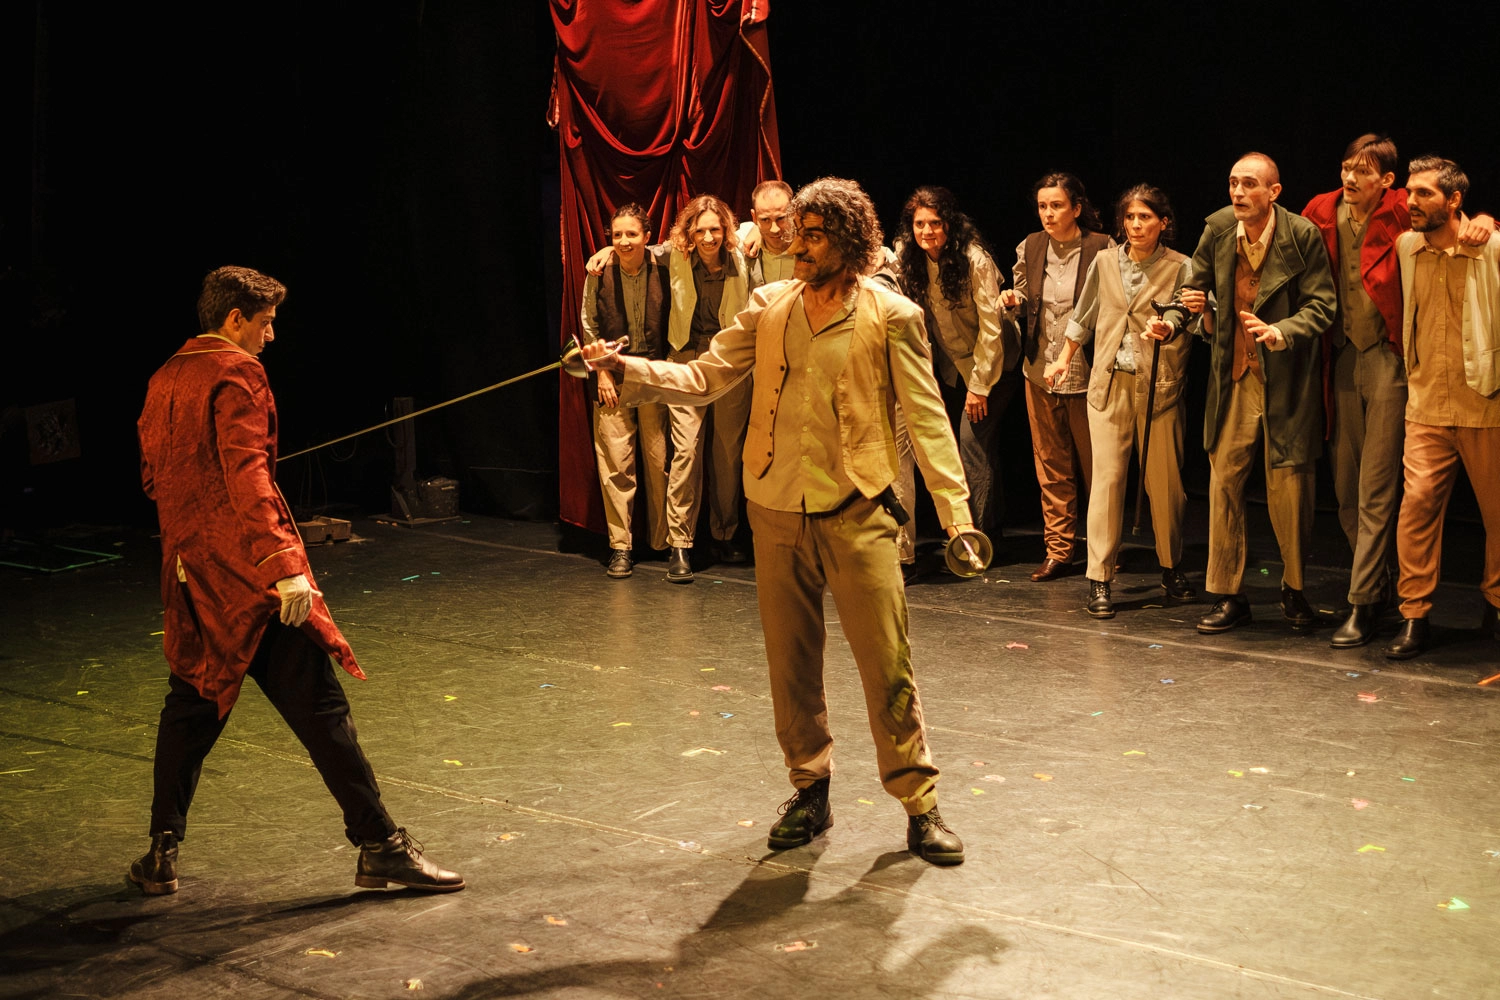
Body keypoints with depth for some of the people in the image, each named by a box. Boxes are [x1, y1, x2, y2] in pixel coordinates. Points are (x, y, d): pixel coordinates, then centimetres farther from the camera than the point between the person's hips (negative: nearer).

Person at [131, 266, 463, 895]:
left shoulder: (165, 380, 15)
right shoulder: (236, 373, -10)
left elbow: (153, 475, 21)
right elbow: (246, 473, -22)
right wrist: (284, 564, -28)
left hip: (189, 572, 8)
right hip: (247, 571, -8)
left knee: (192, 704, 19)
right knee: (318, 706, -5)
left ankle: (162, 854, 19)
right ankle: (380, 846, -3)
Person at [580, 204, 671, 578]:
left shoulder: (664, 270, -2)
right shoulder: (599, 273, 0)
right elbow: (589, 326, 8)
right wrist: (602, 371, 1)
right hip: (613, 377, 0)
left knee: (659, 462, 4)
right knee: (615, 463, -2)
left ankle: (663, 542, 16)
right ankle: (620, 545, 5)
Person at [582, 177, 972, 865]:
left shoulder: (891, 316, -3)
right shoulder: (769, 308, 7)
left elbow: (926, 419, -3)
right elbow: (703, 377, 5)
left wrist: (956, 513, -9)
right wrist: (628, 370, -10)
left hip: (856, 512, -4)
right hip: (777, 512, 4)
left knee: (888, 665, -4)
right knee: (790, 665, 10)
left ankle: (920, 806, 8)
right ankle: (810, 793, 26)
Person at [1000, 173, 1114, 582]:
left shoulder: (1102, 248, -8)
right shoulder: (1030, 248, 5)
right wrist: (1012, 303, -6)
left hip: (1086, 374, -4)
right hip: (1040, 371, 4)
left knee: (1094, 464, 5)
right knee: (1051, 466, 9)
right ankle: (1058, 550, 16)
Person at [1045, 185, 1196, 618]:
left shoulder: (1180, 267, 1)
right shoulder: (1105, 262, 10)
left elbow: (1182, 316, -8)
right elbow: (1085, 315, 23)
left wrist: (1167, 329, -30)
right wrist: (1065, 357, 29)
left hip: (1159, 384, -2)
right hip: (1110, 382, 2)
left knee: (1164, 480, 2)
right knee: (1107, 477, -5)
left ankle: (1171, 569, 20)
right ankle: (1099, 579, -2)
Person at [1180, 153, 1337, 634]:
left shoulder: (1302, 236, -10)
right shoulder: (1218, 229, 1)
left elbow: (1321, 305, -9)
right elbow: (1200, 284, 18)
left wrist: (1279, 332, -24)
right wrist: (1201, 308, -4)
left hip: (1286, 379, -3)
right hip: (1233, 375, 3)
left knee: (1289, 485, 1)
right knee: (1224, 479, 0)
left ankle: (1294, 590, 21)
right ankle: (1229, 597, 9)